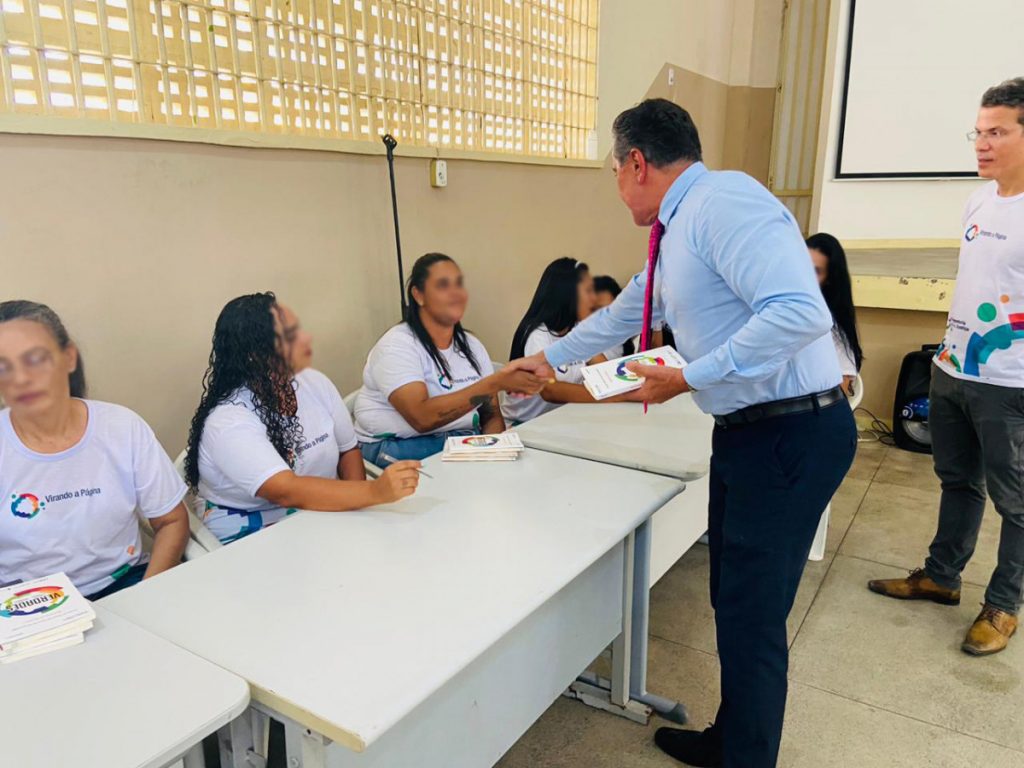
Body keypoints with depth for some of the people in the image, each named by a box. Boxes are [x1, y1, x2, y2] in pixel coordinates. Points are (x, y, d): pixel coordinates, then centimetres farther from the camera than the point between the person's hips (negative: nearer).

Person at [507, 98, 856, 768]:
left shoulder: (726, 200, -17)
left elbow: (800, 312, -29)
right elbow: (625, 312, 28)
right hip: (747, 431, 10)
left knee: (753, 616, 1)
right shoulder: (676, 232, 14)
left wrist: (689, 378, -22)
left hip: (793, 431, -9)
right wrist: (551, 358, 39)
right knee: (734, 601, 19)